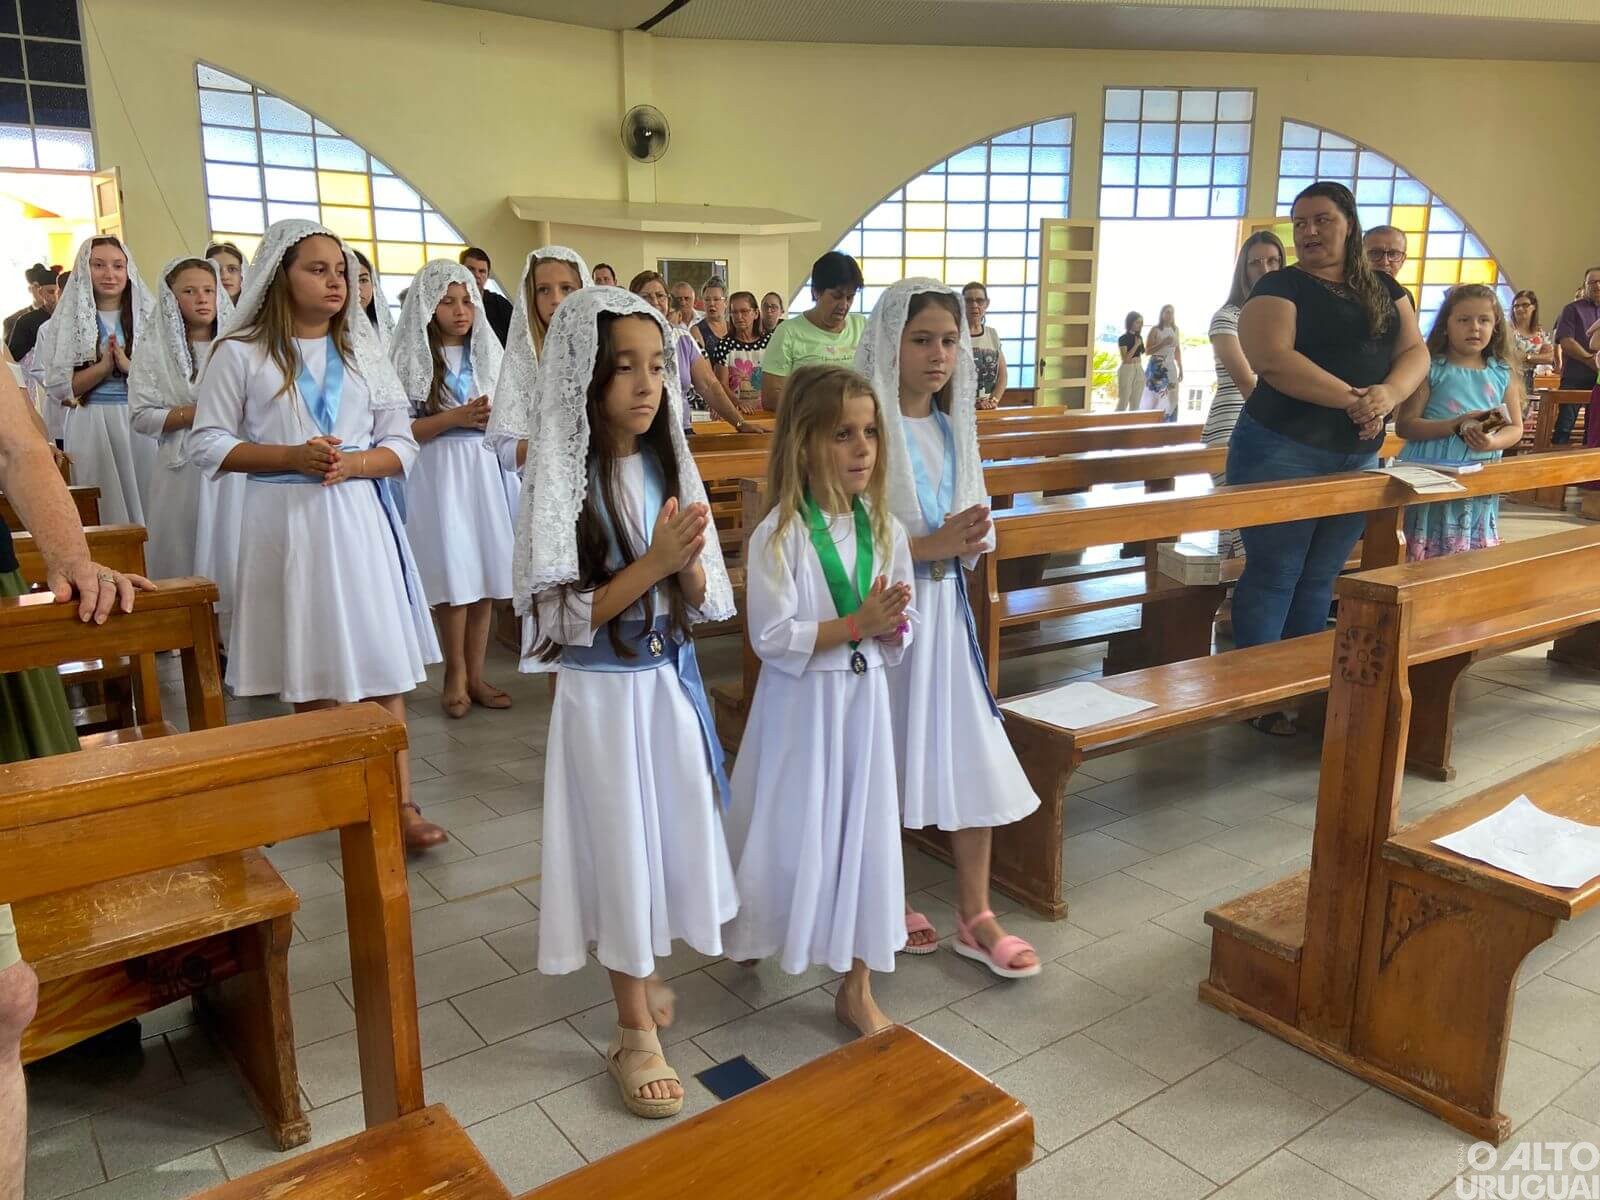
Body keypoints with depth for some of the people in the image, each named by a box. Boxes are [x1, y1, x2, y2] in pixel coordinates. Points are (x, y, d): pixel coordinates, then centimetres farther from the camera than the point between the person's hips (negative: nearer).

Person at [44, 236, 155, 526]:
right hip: (92, 425, 0)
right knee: (106, 507, 1)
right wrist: (104, 365, -13)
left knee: (148, 500, 1)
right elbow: (58, 386, -1)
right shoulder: (69, 320, 5)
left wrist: (129, 366, -14)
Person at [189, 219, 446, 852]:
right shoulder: (239, 353, 0)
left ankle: (399, 802, 3)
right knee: (309, 671, 7)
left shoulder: (362, 350, 9)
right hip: (286, 519, -2)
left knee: (384, 660, -1)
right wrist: (293, 456, -13)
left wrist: (351, 462, -13)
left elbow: (401, 445, 7)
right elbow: (208, 444, 0)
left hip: (360, 517, 2)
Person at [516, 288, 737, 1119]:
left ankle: (638, 973, 42)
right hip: (604, 690, -5)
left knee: (670, 830, 17)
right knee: (622, 842, 6)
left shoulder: (671, 465, 0)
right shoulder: (560, 481, -15)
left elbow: (709, 603, 2)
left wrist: (688, 564, -20)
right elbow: (560, 619, -17)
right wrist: (652, 563, -24)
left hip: (671, 678, 5)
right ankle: (635, 1032, 24)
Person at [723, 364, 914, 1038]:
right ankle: (752, 937, 41)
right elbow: (770, 636, -20)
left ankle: (857, 988, 26)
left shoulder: (884, 530, 1)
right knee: (791, 833, 10)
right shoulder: (778, 536, -15)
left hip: (864, 701, 5)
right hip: (800, 705, -4)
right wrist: (858, 624, -22)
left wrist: (892, 624, -16)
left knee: (864, 832, 10)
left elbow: (900, 633, 7)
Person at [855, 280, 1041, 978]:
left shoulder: (952, 427, 9)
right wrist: (928, 545, -21)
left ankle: (974, 916, 19)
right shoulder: (868, 426, -12)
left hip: (944, 607, 6)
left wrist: (969, 539, -7)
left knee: (972, 756, 5)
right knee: (883, 763, 7)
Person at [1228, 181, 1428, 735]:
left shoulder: (1383, 289, 13)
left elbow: (1415, 350, 6)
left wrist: (1389, 393, -16)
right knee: (1273, 575, -1)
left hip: (1358, 457, 6)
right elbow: (1271, 357, -19)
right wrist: (1352, 399, -21)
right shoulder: (1279, 286, -4)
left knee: (1320, 579, 12)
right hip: (1283, 451, -5)